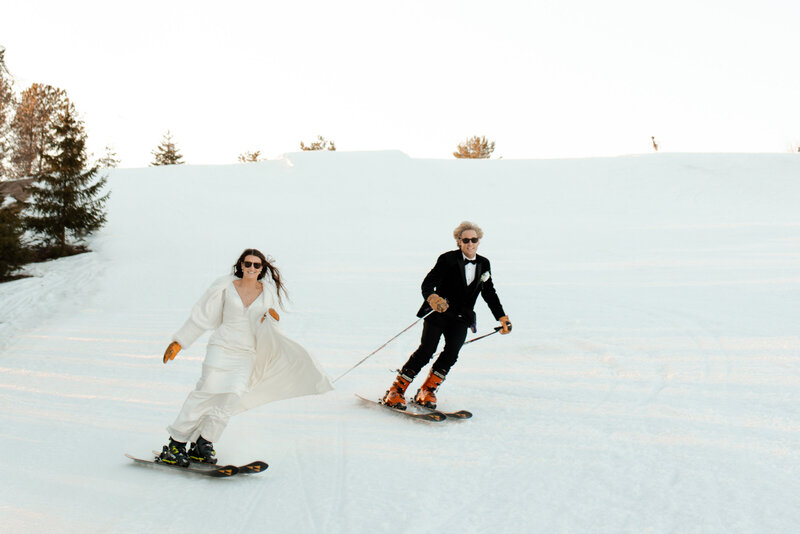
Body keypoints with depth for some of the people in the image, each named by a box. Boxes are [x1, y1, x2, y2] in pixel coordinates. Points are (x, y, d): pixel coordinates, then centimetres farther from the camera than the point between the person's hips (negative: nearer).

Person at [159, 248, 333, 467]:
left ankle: (203, 444, -2)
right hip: (221, 347, -2)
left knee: (232, 397, -12)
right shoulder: (226, 287, 1)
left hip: (247, 354, 2)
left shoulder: (267, 293, 6)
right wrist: (178, 342, 5)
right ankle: (175, 443, -4)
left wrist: (270, 319, -15)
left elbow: (263, 331, 7)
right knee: (206, 392, -12)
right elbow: (201, 316, 6)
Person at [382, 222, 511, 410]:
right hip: (438, 313, -4)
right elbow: (428, 284, -19)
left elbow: (490, 294, 19)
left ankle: (427, 391, 1)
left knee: (451, 353, -15)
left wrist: (502, 318, 17)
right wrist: (432, 298, -40)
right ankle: (396, 391, -5)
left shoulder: (484, 264, 7)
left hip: (461, 319, 4)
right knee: (426, 351, -15)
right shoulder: (448, 259, -10)